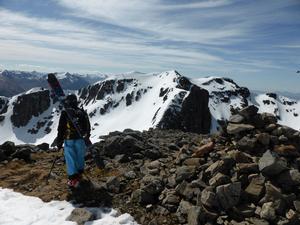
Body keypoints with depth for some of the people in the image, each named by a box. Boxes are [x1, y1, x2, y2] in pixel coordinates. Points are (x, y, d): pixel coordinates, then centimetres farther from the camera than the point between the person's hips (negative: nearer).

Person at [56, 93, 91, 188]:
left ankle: (73, 178, -1)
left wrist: (59, 141, 1)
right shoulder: (82, 112, 3)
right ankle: (79, 173, 33)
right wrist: (86, 136, 24)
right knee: (80, 157, 18)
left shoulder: (65, 113, -9)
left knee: (70, 159, 3)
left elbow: (61, 128, -7)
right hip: (80, 139, 4)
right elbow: (88, 127, 11)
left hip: (69, 140, -4)